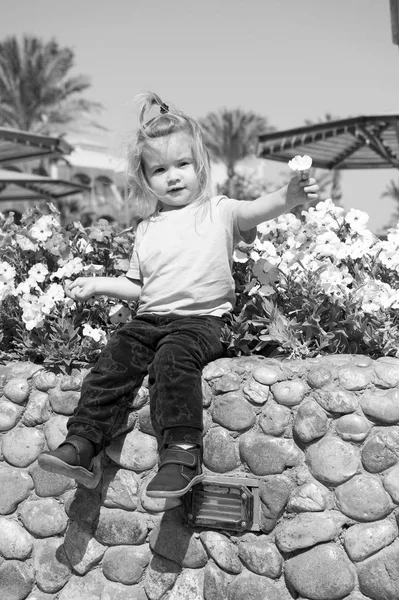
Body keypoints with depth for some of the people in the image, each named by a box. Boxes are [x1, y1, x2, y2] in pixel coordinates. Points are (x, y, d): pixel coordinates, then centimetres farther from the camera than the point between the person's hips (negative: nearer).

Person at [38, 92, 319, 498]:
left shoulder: (219, 212, 3)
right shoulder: (146, 229, 18)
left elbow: (258, 210, -17)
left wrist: (289, 196, -37)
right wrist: (98, 284, 10)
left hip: (202, 319, -5)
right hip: (151, 318, 5)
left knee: (172, 358, -32)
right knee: (114, 359, -16)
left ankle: (183, 454, -31)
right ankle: (82, 442, -14)